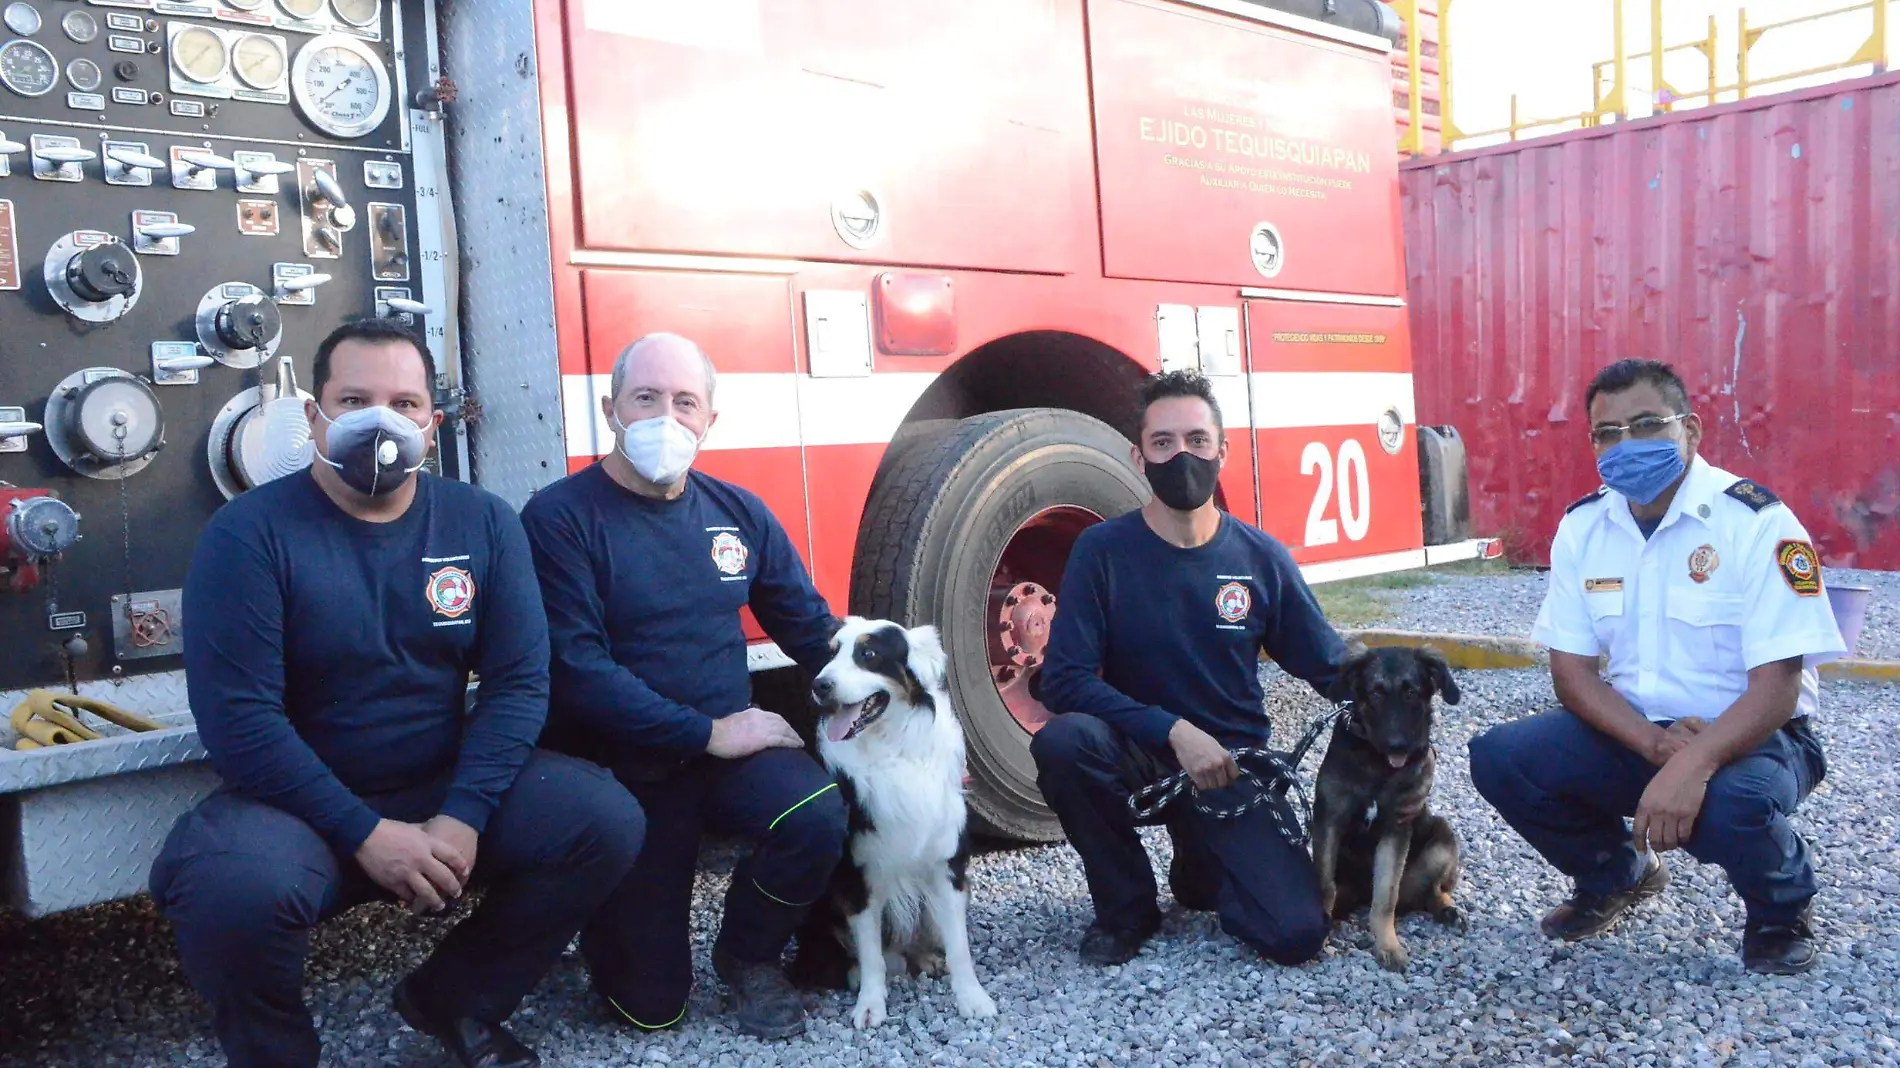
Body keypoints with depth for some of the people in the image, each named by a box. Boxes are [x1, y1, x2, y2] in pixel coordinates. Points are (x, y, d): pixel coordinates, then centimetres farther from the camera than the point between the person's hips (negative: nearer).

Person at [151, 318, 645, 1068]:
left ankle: (452, 998, 8)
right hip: (301, 805, -3)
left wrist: (464, 816, -18)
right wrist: (364, 833, -22)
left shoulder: (484, 523, 0)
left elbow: (518, 680, -5)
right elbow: (237, 714, -17)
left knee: (606, 821, -17)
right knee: (232, 886, -35)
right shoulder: (248, 533, -10)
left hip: (448, 791, 3)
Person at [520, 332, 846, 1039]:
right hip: (624, 769, -3)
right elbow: (575, 670, -19)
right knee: (651, 1005, -1)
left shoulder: (738, 512, 4)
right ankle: (603, 918, 35)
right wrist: (706, 733, -19)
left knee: (818, 817, -29)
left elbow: (811, 627, 9)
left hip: (731, 748, 4)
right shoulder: (560, 519, -11)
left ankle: (748, 954, 4)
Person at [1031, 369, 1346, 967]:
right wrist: (1174, 730, -26)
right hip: (1138, 754, -1)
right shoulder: (1102, 551, -10)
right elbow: (1065, 680, -17)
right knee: (1063, 740, -34)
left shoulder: (1261, 558, -2)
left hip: (1232, 764, 2)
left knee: (1297, 934, -16)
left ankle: (1201, 870, 21)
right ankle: (1127, 905, -6)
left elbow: (1331, 668, 5)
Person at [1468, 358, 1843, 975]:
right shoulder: (1581, 528, -2)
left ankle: (1781, 911, 3)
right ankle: (1615, 875, 14)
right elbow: (1571, 671, -2)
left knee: (1735, 804, -38)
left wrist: (1691, 766, -38)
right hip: (1632, 732, 5)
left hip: (1747, 737, -4)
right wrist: (1655, 744, -20)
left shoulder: (1757, 523, -17)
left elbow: (1776, 687, -22)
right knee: (1498, 758, -17)